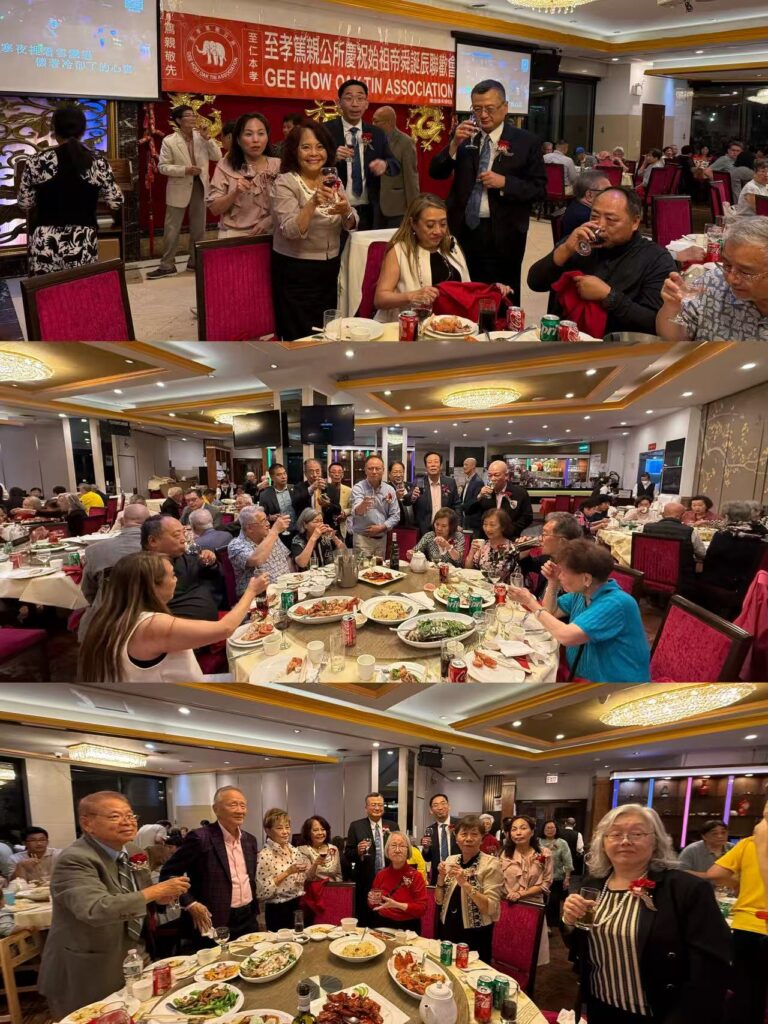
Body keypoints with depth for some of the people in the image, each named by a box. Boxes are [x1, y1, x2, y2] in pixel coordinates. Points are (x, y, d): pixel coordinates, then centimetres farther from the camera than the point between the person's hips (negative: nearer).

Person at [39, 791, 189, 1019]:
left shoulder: (134, 852, 1)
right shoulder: (74, 860, -24)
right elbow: (96, 910, -37)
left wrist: (162, 897, -7)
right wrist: (154, 892, -32)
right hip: (86, 979, -7)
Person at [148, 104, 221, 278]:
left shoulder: (202, 136, 3)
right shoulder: (169, 141, -8)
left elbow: (217, 157, -4)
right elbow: (162, 167, -10)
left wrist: (207, 137, -14)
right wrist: (184, 170, -21)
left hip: (199, 187, 4)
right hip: (179, 189, -3)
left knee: (198, 228, 11)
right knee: (171, 229, -1)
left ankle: (195, 261, 25)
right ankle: (167, 265, 8)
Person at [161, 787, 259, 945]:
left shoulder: (250, 840, 4)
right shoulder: (200, 837, -17)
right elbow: (168, 872, -12)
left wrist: (254, 910, 12)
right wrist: (190, 904, -17)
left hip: (248, 919, 6)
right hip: (215, 923, -6)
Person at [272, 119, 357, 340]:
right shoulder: (285, 182, -11)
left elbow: (351, 226, 2)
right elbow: (291, 231, -23)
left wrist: (345, 211, -19)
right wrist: (313, 202, -35)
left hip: (330, 269, 6)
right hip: (295, 272, -6)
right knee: (301, 338, 0)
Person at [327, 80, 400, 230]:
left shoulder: (377, 133, 8)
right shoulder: (326, 130, -3)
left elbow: (395, 165, 7)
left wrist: (385, 164, -16)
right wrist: (332, 157, -23)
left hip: (369, 213, 4)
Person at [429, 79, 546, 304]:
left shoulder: (527, 141, 1)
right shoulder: (463, 136, 8)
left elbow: (539, 189, -2)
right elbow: (436, 173, 3)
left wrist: (505, 182, -16)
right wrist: (455, 144, -13)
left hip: (503, 235, -2)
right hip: (464, 230, 3)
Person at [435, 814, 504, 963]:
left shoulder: (491, 864, -14)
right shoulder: (450, 860, 1)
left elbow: (491, 908, -19)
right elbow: (439, 901, 5)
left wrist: (465, 884, -28)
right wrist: (441, 878, -13)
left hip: (475, 934, -4)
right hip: (448, 929, 5)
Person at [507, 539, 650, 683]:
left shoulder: (615, 604, -25)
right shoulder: (583, 592, 2)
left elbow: (566, 637, -34)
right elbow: (551, 611, 18)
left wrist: (531, 603, -20)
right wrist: (553, 582, -1)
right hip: (582, 676, 8)